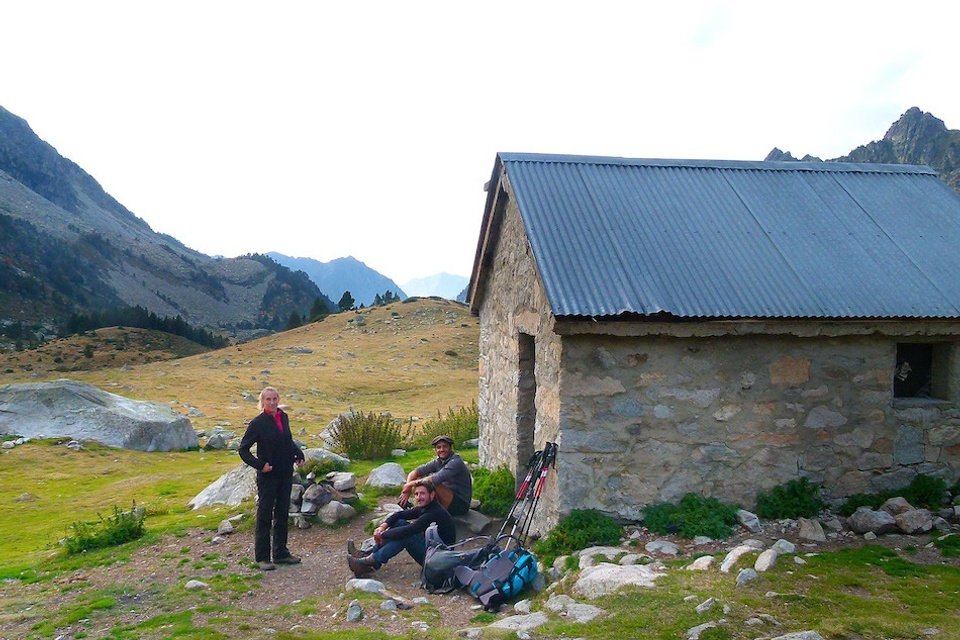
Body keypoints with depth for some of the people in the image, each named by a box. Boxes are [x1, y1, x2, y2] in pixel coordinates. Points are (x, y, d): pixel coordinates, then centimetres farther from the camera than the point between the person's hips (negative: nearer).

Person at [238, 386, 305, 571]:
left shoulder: (283, 418, 5)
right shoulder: (258, 423, -12)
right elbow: (243, 449, -9)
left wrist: (298, 454, 4)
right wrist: (260, 465, -17)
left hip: (286, 474, 6)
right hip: (268, 476, -6)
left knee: (282, 514, 14)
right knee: (265, 516, 2)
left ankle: (281, 553, 25)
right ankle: (262, 557, 11)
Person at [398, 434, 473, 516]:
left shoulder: (456, 462, -21)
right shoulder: (437, 462, 3)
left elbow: (436, 479, -33)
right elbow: (415, 472, -2)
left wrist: (411, 484, -24)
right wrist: (407, 491, -20)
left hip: (460, 505, -8)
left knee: (433, 483, -28)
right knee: (419, 480, 2)